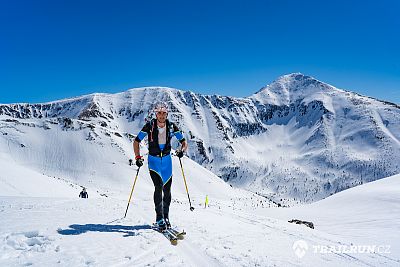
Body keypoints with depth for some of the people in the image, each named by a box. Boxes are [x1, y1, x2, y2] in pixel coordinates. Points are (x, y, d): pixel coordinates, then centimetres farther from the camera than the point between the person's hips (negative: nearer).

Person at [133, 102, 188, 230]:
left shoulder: (171, 126, -5)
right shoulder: (149, 126, -10)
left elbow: (184, 142, 2)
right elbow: (136, 141, -1)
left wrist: (181, 150, -19)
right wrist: (138, 157, -11)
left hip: (167, 160, 2)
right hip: (153, 160, -2)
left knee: (167, 190, 5)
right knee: (158, 186, -18)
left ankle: (165, 216, 22)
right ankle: (159, 218, -11)